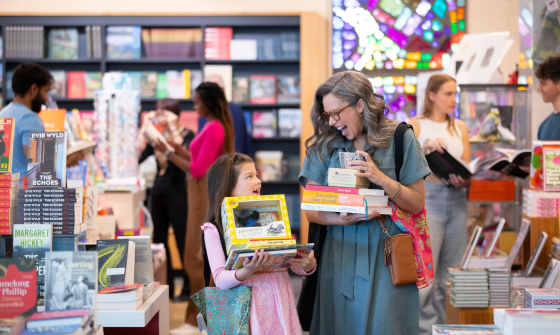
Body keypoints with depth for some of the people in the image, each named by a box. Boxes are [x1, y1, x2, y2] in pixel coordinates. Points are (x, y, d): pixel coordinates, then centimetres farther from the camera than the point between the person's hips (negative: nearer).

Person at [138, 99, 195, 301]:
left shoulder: (186, 135, -1)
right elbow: (138, 156, -1)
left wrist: (173, 128, -17)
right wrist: (145, 128, -1)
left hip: (177, 194, -6)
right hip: (158, 193, 6)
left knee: (182, 240, -4)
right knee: (159, 241, 7)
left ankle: (189, 289, 3)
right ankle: (166, 287, 16)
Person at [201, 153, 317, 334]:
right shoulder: (214, 230, -2)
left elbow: (295, 262, 10)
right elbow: (220, 279, -9)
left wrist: (308, 266, -12)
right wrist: (247, 272, -28)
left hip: (280, 299, 4)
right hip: (249, 304, -4)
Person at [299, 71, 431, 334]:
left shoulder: (400, 139, 0)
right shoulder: (324, 146, 6)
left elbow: (417, 204, 0)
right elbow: (310, 211, 3)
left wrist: (381, 178, -15)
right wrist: (342, 219, -17)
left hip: (386, 256, -2)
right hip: (339, 256, 2)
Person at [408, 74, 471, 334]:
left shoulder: (460, 127, 15)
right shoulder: (416, 125, 3)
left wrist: (463, 180, -8)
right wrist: (425, 148, -20)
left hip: (457, 200, 4)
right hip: (427, 198, -4)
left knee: (452, 274, 4)